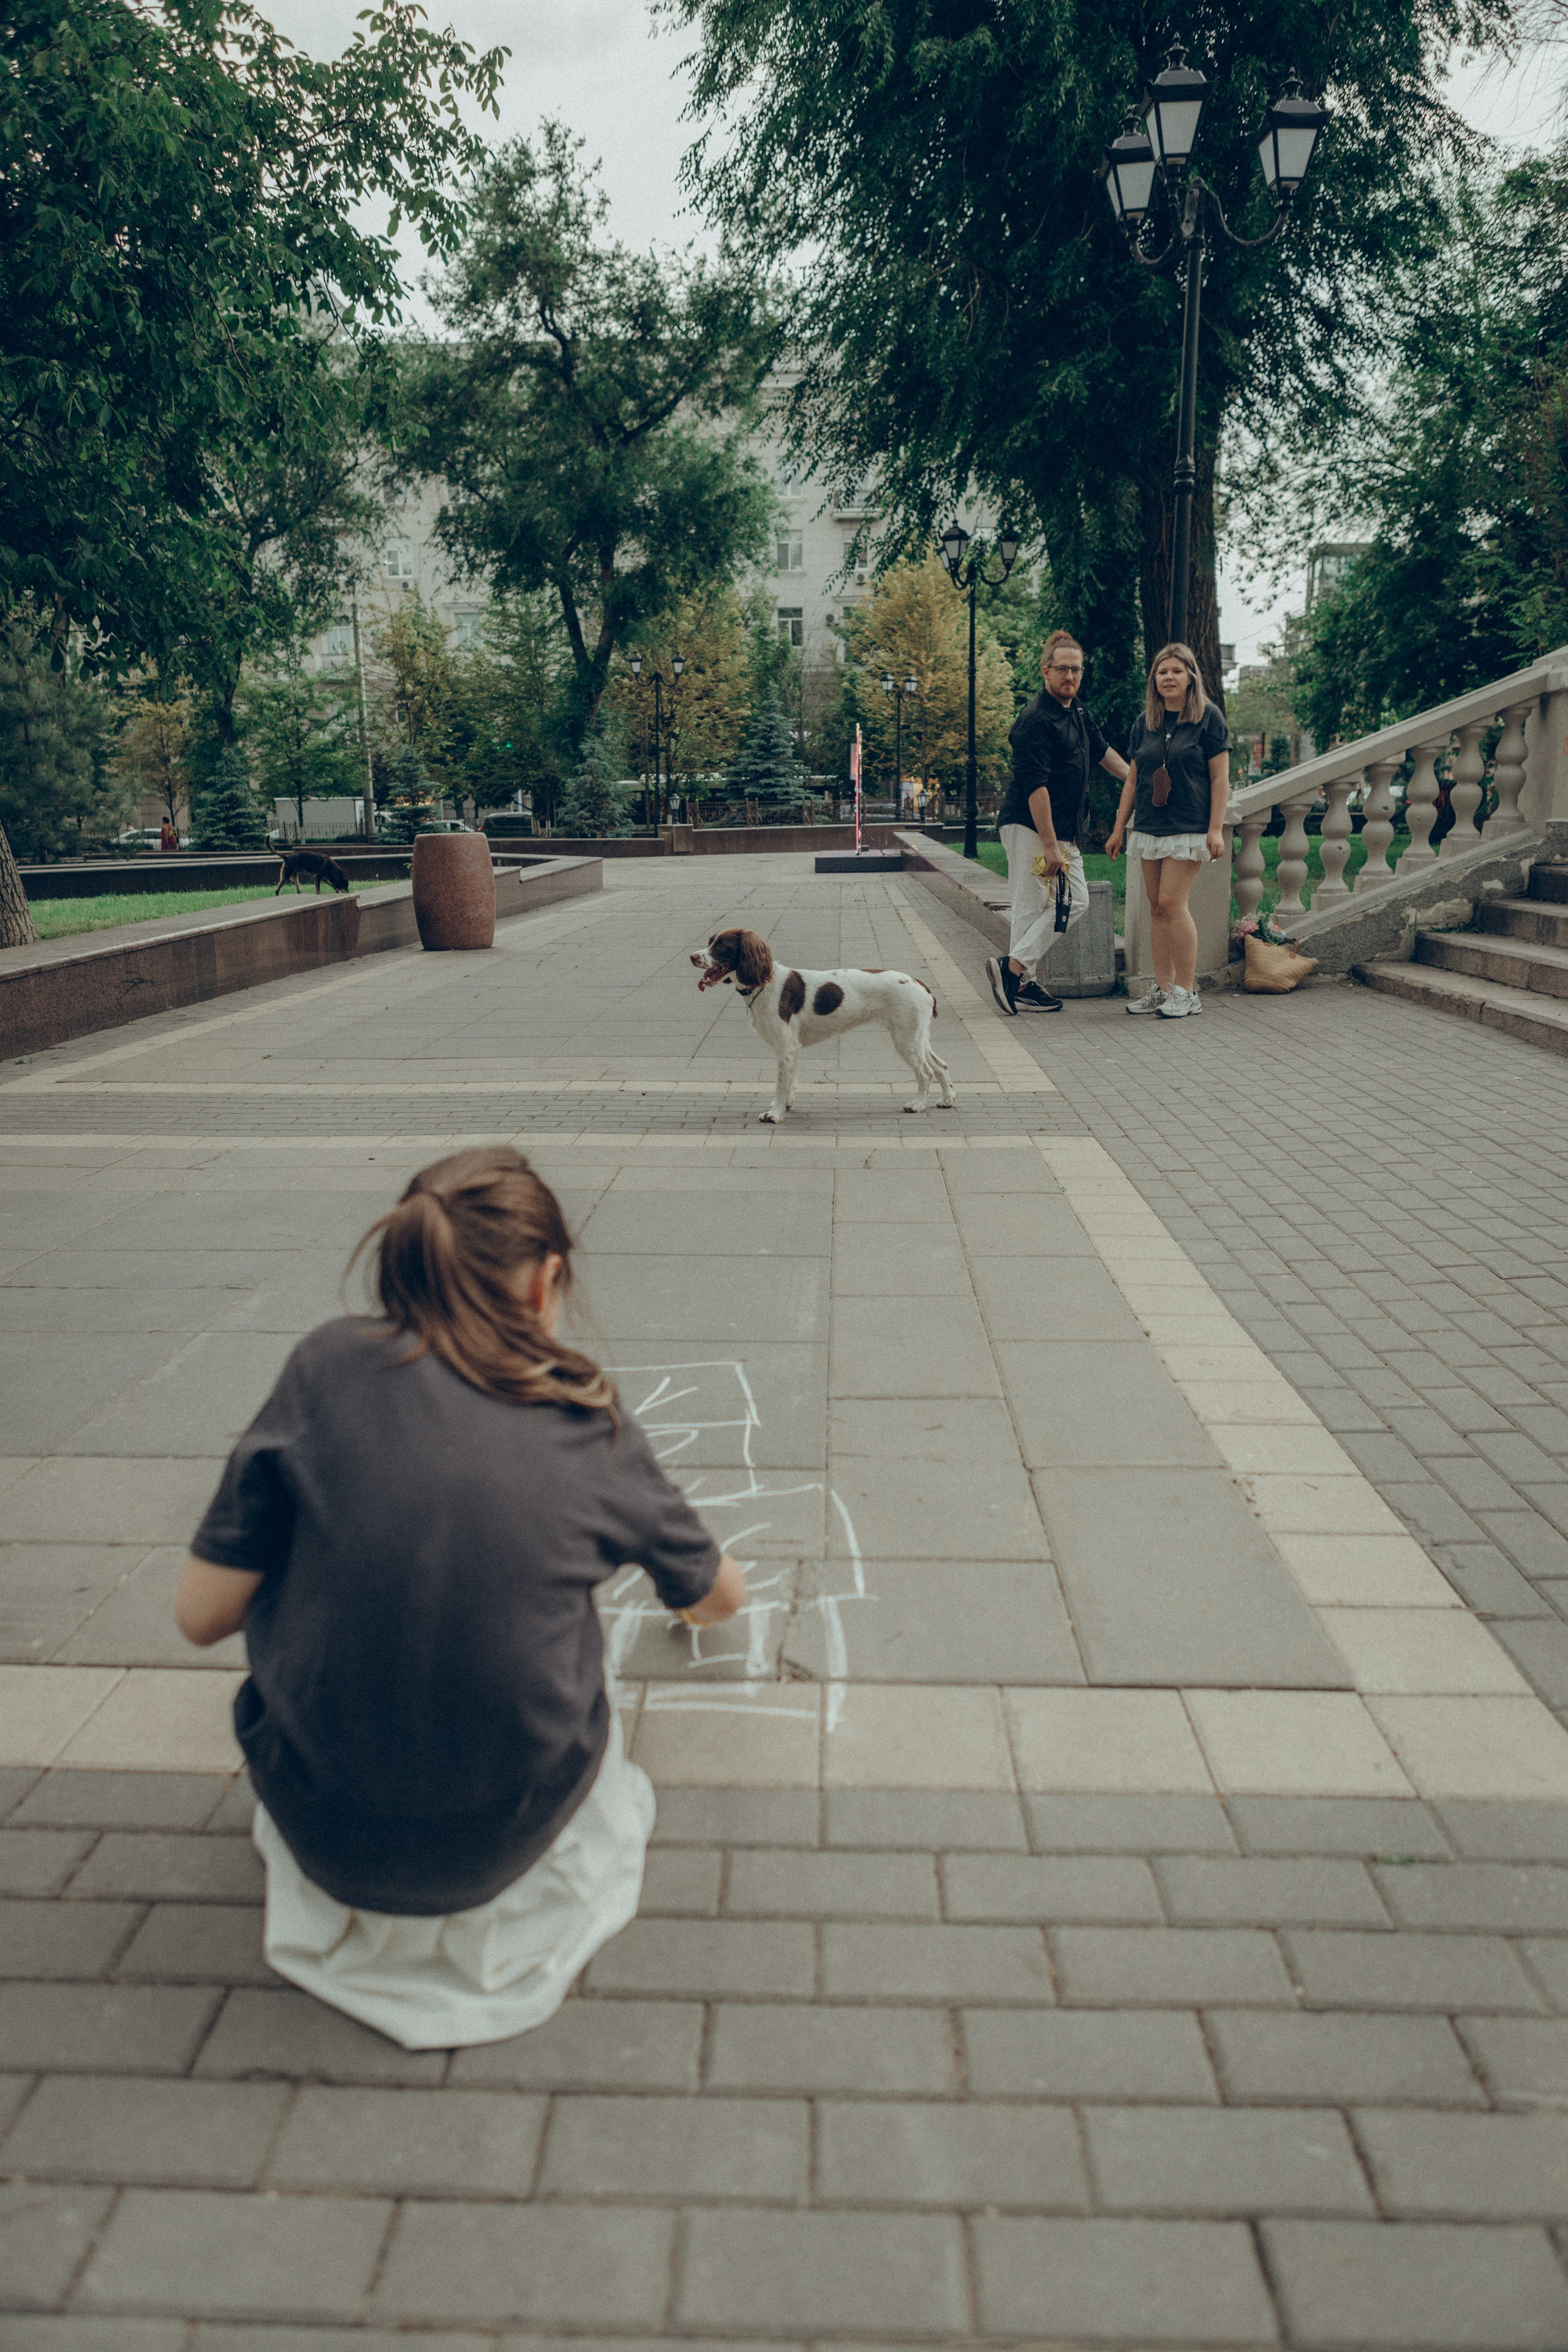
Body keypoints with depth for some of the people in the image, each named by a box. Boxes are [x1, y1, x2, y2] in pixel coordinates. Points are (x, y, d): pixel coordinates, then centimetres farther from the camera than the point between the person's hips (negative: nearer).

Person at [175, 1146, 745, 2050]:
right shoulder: (594, 1426, -3)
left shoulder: (332, 1365, -8)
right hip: (510, 1840, 1)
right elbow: (720, 1598, 15)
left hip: (328, 1837, 0)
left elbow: (202, 1616, -5)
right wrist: (717, 1578, 40)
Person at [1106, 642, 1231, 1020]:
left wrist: (1216, 829, -10)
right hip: (1149, 828, 5)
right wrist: (1119, 827, 15)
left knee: (1172, 902, -13)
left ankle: (1187, 992, -6)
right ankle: (1162, 987, 11)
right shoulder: (1145, 723, 12)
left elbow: (1220, 777, -4)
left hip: (1188, 827, -5)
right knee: (1156, 907, 5)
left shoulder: (1208, 717, -2)